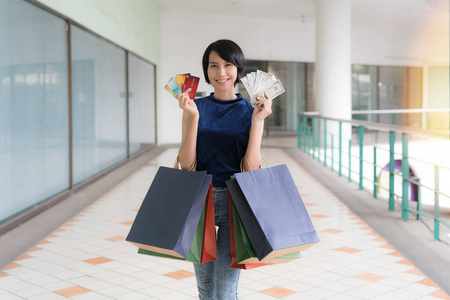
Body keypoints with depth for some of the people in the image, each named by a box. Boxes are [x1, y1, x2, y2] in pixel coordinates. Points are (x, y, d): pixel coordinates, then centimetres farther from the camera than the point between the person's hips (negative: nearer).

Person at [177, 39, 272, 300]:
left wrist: (257, 121, -14)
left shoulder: (250, 111, 0)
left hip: (235, 201, -2)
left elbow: (252, 169, -8)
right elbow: (186, 163, -6)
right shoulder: (196, 107, 3)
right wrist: (193, 117, -14)